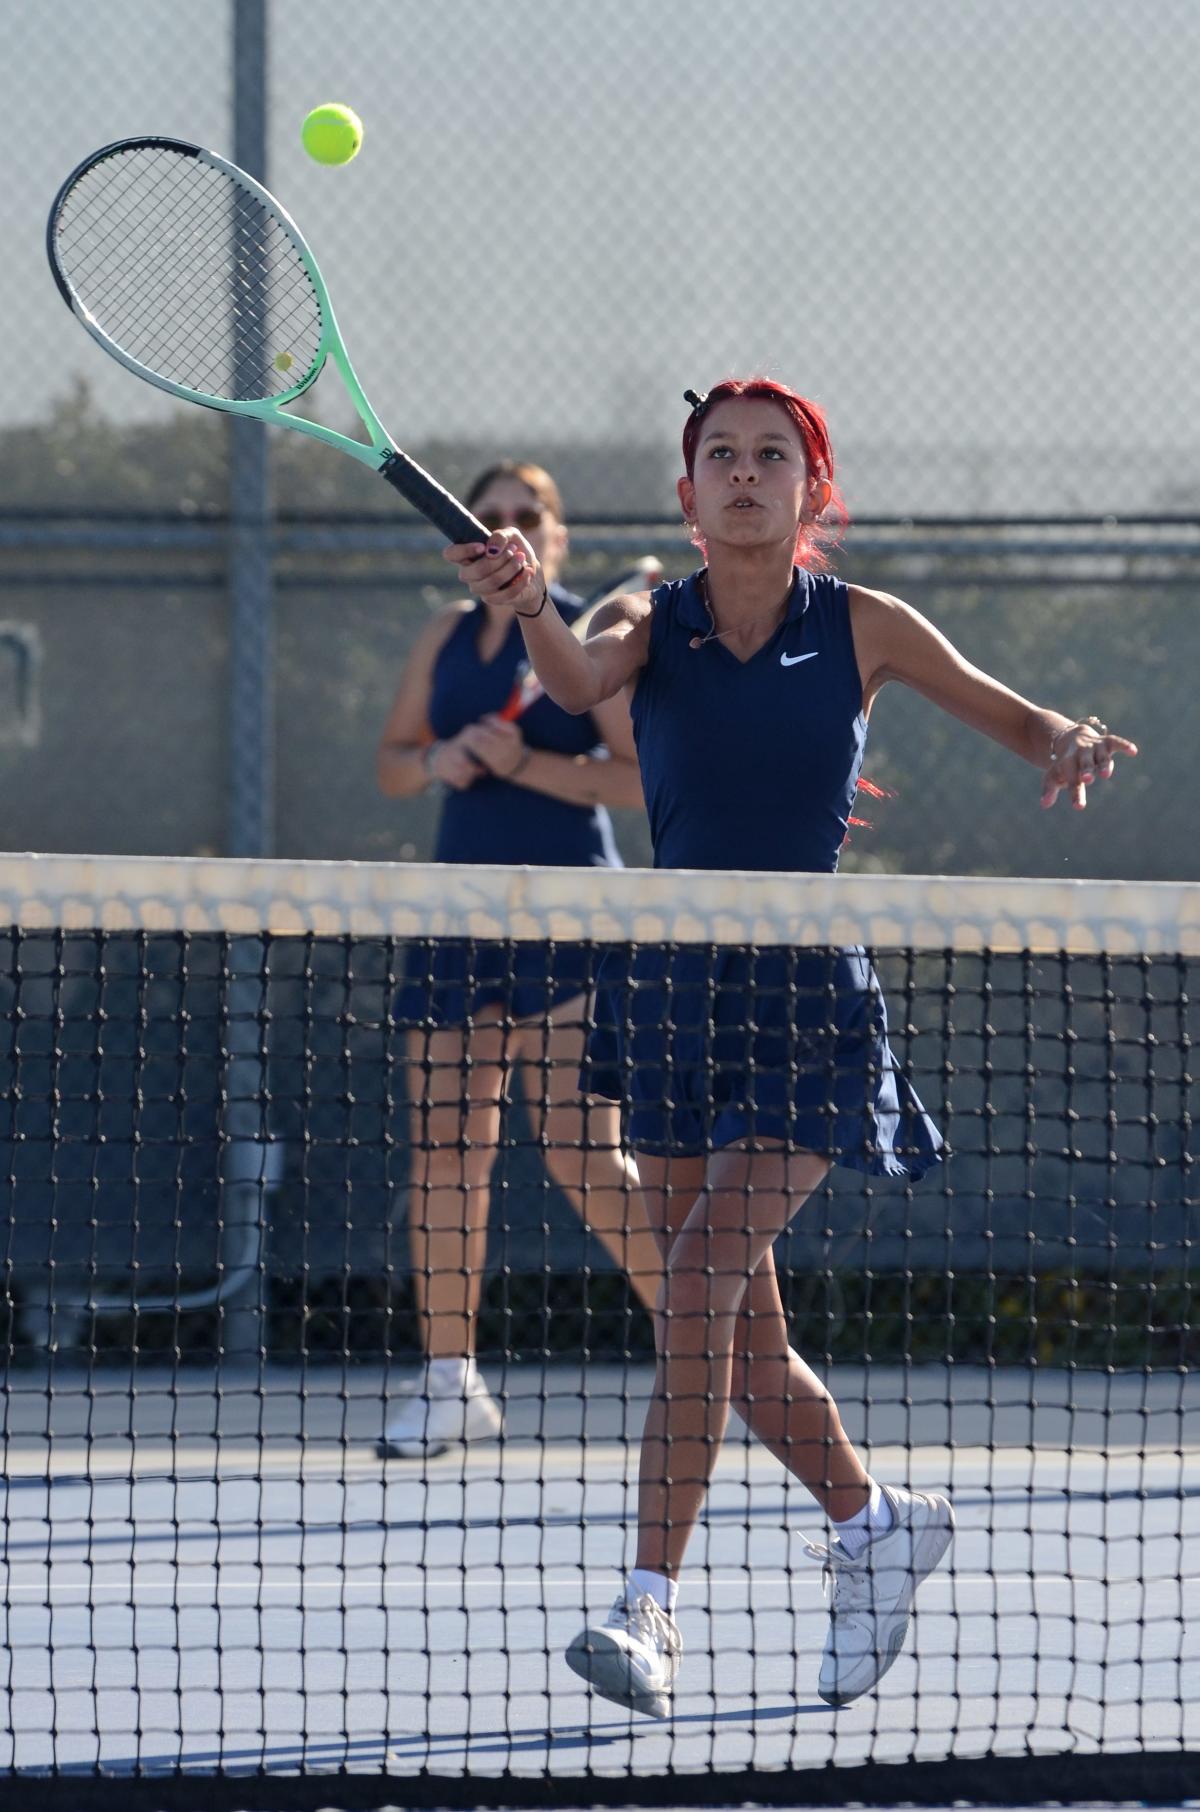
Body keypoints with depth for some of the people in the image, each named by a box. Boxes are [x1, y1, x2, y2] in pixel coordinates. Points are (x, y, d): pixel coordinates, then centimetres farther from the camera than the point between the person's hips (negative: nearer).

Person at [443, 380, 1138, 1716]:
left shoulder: (860, 627, 2)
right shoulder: (651, 622, 4)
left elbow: (1016, 720, 11)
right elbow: (579, 682, -19)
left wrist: (1072, 743, -13)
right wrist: (530, 607, -41)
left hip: (809, 1004, -3)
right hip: (677, 991, 3)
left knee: (700, 1267, -21)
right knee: (739, 1336, 10)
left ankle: (650, 1608, -24)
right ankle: (874, 1522, 37)